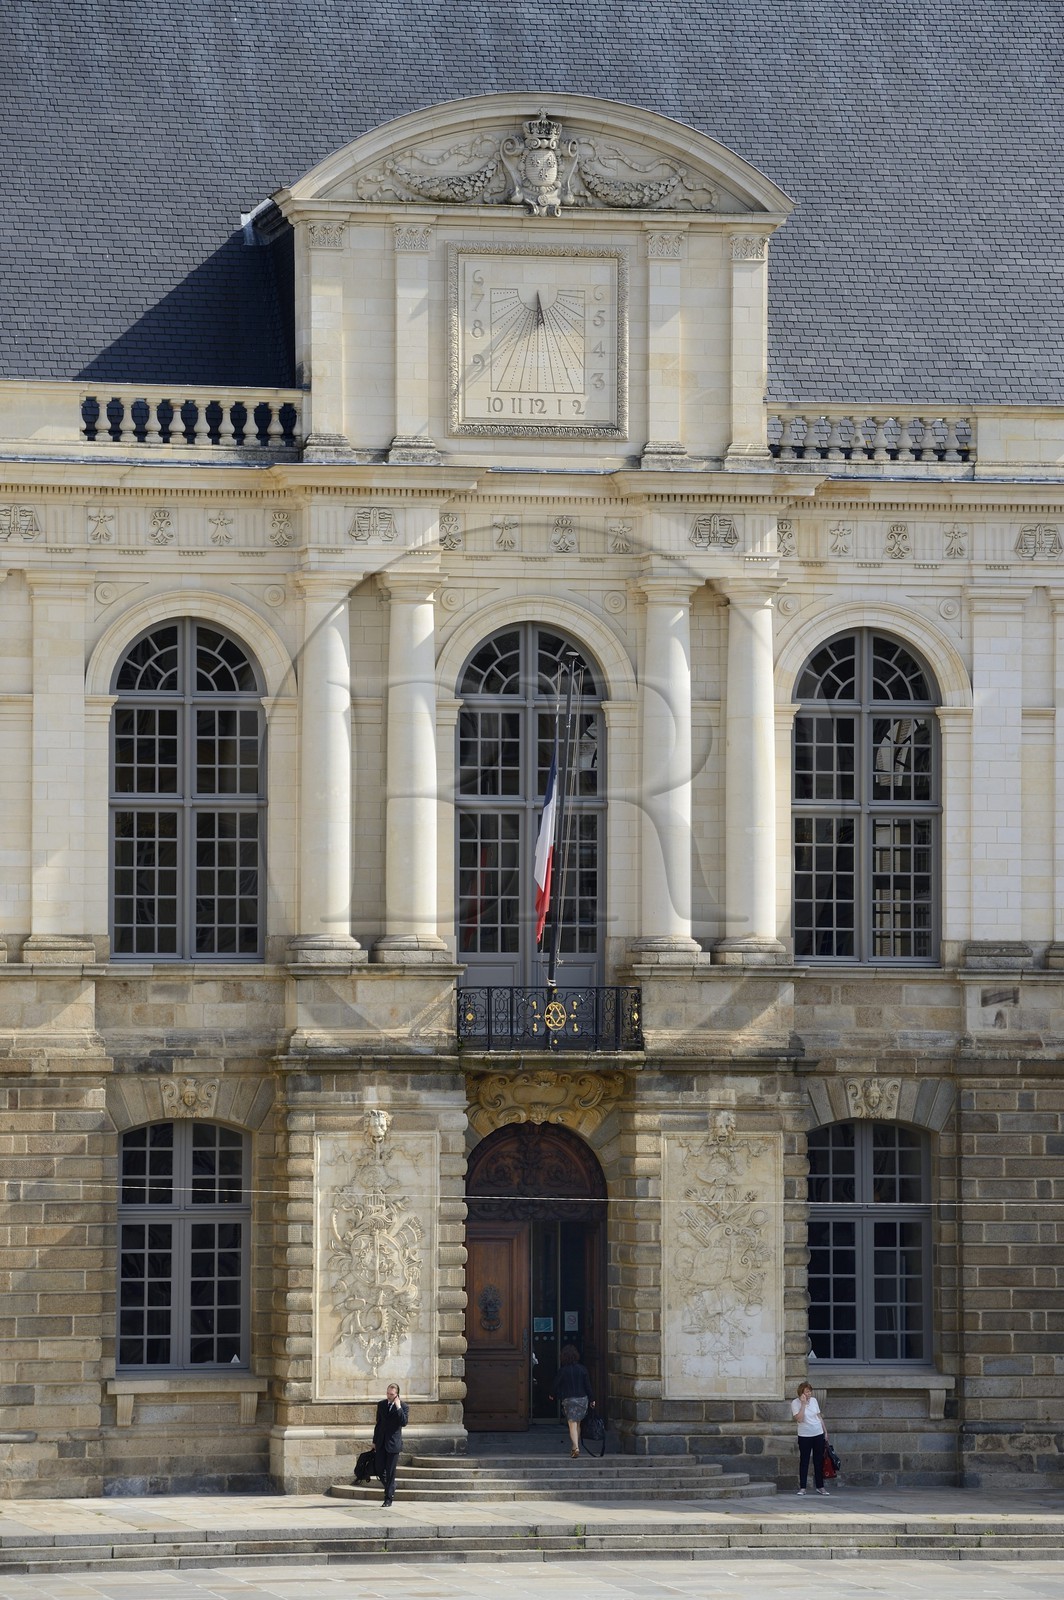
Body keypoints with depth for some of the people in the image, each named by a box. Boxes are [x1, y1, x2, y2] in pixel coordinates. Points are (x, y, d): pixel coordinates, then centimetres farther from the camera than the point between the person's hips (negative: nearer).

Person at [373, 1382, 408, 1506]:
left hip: (393, 1443, -5)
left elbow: (404, 1423, -20)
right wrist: (374, 1441, 16)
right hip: (381, 1442, 5)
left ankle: (389, 1498, 5)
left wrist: (398, 1407, -22)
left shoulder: (403, 1407, -5)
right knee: (379, 1470, 3)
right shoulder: (381, 1404, 8)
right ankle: (390, 1488, 27)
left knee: (390, 1472, -2)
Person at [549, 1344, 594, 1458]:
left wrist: (552, 1395, 20)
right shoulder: (582, 1369, -1)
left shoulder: (562, 1370, -8)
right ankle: (575, 1447, 27)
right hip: (582, 1398, 3)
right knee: (577, 1424, 19)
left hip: (569, 1400, -3)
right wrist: (591, 1399, 12)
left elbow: (556, 1384, 0)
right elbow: (587, 1385, 2)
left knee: (572, 1424, -6)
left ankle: (576, 1447, -24)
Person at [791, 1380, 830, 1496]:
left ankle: (820, 1487, 15)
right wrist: (803, 1404, -22)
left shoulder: (814, 1400, 5)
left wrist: (825, 1431, 13)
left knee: (819, 1461, 8)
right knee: (804, 1461, -1)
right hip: (804, 1436, -4)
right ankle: (802, 1487, 5)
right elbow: (799, 1419, -21)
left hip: (818, 1434, 4)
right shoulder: (795, 1403, -9)